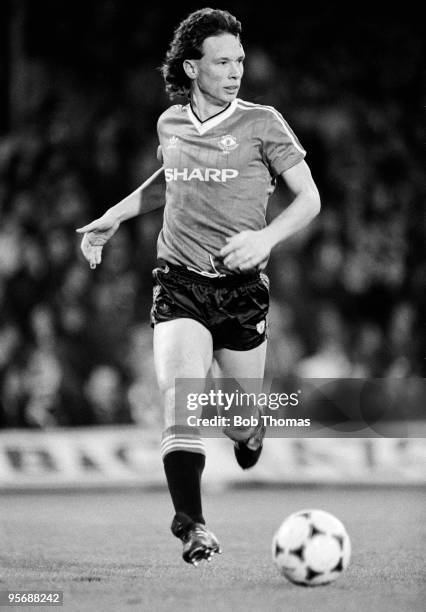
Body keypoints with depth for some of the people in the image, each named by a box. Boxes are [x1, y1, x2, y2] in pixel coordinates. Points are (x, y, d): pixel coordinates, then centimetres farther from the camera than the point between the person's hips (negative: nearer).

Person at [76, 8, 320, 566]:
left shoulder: (261, 123, -3)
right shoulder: (170, 125, 8)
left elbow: (309, 197, -3)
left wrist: (265, 237, -19)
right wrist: (112, 219, 25)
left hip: (242, 287, -1)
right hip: (179, 284, 1)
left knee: (241, 419, 6)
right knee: (181, 395, -21)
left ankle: (250, 430, 46)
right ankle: (192, 526, -21)